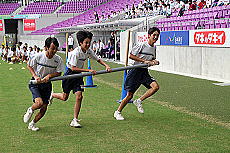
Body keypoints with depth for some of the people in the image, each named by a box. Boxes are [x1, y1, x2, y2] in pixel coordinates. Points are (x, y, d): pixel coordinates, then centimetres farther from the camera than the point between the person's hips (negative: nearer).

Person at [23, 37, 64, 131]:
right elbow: (29, 66, -2)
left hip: (47, 84, 3)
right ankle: (30, 110, 13)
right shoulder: (38, 56, -17)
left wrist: (49, 75, -20)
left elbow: (58, 73, -2)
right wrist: (35, 76, -16)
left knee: (44, 108, 0)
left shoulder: (58, 59, -11)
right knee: (39, 102, -23)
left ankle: (32, 124, 23)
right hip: (35, 83, -3)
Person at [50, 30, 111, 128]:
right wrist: (88, 70, -35)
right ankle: (52, 95, 44)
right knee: (65, 97, 9)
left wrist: (106, 66, -11)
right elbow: (73, 68, -31)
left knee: (79, 96, -10)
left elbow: (98, 59, 7)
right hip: (69, 75, -5)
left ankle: (75, 120, -1)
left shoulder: (89, 51, -7)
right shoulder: (75, 53, -27)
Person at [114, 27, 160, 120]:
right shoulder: (142, 45, -13)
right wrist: (144, 61, -20)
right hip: (136, 71, -6)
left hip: (144, 72, 7)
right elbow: (131, 56, -15)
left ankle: (139, 101, 1)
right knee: (130, 95, -4)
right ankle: (117, 112, 14)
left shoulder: (154, 47, 9)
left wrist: (154, 62, 0)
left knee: (155, 86, -17)